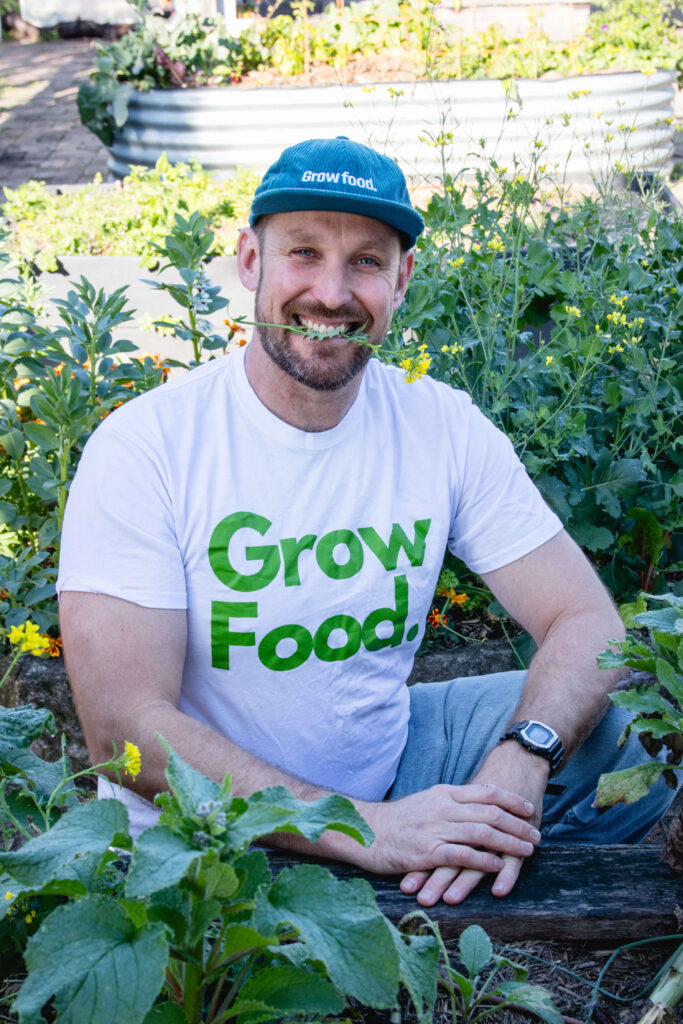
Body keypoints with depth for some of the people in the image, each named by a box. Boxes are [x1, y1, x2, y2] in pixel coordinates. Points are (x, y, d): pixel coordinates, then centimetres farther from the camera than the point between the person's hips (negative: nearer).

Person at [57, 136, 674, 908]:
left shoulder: (446, 427, -6)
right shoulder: (144, 447, -18)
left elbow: (587, 621, -7)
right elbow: (128, 729, -23)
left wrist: (516, 769, -29)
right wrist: (366, 830, -32)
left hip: (392, 761, 4)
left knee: (627, 733, -11)